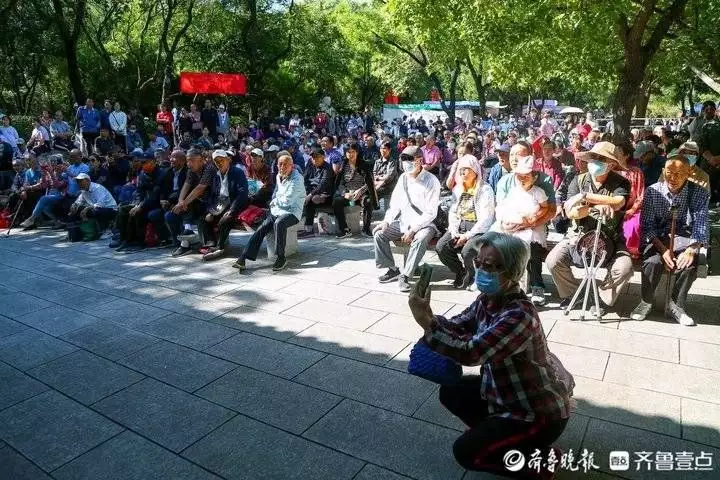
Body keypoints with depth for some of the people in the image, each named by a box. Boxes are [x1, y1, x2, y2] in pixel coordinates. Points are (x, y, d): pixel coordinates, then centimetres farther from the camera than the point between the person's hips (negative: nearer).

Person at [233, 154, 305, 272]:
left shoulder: (297, 179, -13)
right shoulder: (279, 176, 15)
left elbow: (287, 201, -17)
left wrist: (274, 202, 1)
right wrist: (274, 202, 4)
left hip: (292, 212, -7)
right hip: (277, 210, 7)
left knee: (279, 223, -38)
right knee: (261, 228, -15)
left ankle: (281, 258, -25)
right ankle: (243, 258, -17)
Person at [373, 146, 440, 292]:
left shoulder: (431, 181, -12)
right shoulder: (403, 178, 6)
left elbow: (431, 213, -17)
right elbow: (395, 203, 11)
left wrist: (412, 230, -23)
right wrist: (387, 220, -7)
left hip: (424, 224, -6)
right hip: (403, 222, 6)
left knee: (420, 239, -37)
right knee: (378, 233, -11)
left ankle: (404, 276, -27)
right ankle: (392, 269, 0)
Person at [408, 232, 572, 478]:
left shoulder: (519, 315, -34)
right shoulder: (487, 300, -7)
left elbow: (471, 353, -41)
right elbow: (456, 326, -1)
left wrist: (426, 323, -40)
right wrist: (429, 316, -22)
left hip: (541, 411, -8)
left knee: (465, 452, -7)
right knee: (451, 392, 8)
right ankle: (497, 433, 19)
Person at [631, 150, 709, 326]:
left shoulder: (700, 193, -3)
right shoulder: (652, 191, -4)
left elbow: (701, 226, -9)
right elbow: (647, 225, -7)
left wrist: (691, 250, -27)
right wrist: (663, 249, -21)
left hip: (684, 238, 1)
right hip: (657, 238, 0)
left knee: (689, 265, -30)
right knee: (652, 262, -31)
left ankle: (676, 305, -5)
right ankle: (646, 302, -5)